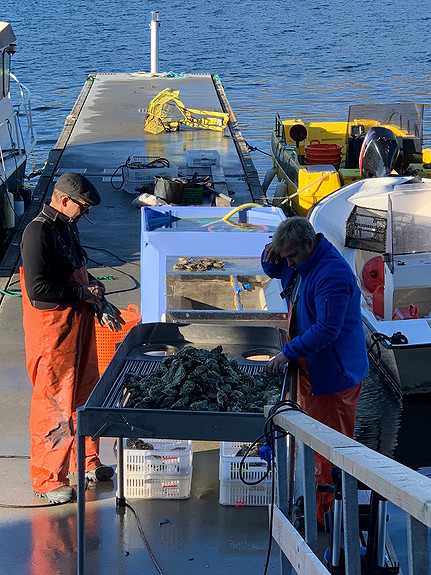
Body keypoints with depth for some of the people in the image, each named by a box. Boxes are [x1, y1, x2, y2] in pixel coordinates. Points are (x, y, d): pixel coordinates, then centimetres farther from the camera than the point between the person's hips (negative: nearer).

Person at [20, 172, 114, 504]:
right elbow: (38, 290, -25)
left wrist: (93, 288, 7)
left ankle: (86, 463, 33)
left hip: (78, 321, 9)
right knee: (53, 404, -2)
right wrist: (84, 294, -18)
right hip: (51, 329, -9)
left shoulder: (67, 227, 10)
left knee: (85, 393, 18)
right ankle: (47, 480, 8)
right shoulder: (38, 233, -20)